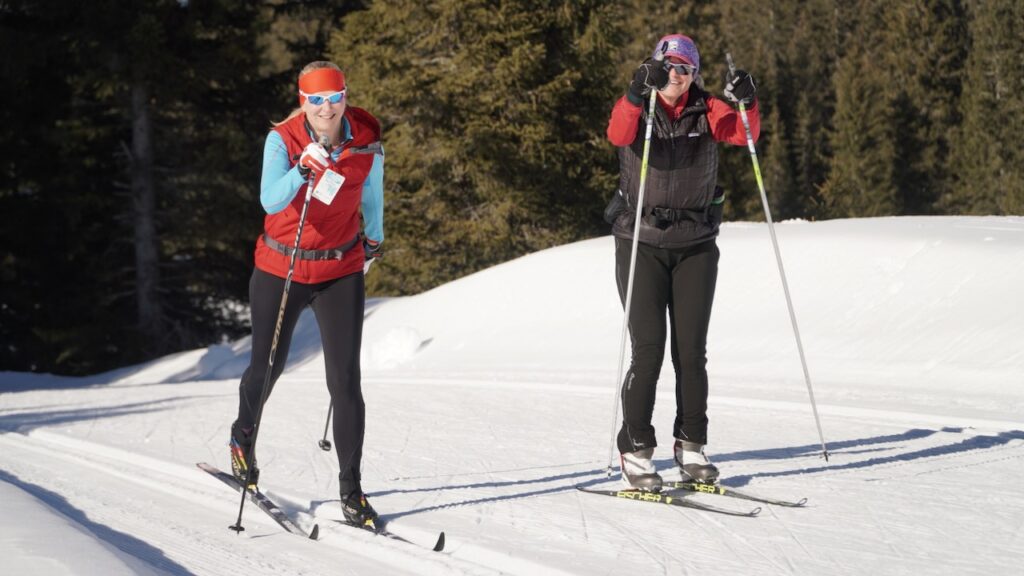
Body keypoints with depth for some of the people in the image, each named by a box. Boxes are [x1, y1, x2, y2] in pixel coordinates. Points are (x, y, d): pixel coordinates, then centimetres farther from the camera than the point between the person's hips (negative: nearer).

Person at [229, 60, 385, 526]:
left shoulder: (366, 142, -11)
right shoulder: (283, 139, -18)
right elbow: (270, 200, -33)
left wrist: (374, 240, 24)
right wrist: (303, 170, -50)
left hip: (341, 272, 1)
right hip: (281, 269, -1)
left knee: (345, 381, -8)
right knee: (268, 367, 16)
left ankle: (351, 488, 1)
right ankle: (243, 436, 48)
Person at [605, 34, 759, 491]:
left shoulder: (706, 111, 3)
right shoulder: (636, 109, -3)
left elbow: (743, 133, -14)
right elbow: (618, 134, -26)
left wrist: (746, 102, -34)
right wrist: (638, 93, -42)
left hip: (696, 246, 2)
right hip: (642, 243, -2)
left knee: (691, 350, 4)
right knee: (648, 349, -8)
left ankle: (690, 445, 15)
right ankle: (635, 450, -1)